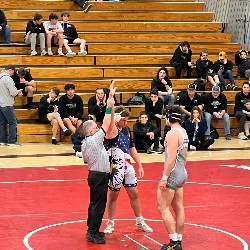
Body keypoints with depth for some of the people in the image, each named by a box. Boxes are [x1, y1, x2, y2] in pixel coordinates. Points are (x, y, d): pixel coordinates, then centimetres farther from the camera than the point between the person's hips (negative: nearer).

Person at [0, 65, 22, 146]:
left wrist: (16, 92, 14)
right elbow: (13, 92, -18)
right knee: (12, 122, -2)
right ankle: (12, 141, -3)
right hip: (7, 104, -8)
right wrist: (18, 91, 3)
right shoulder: (8, 79, -17)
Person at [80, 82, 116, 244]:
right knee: (99, 205, -5)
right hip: (100, 176, -10)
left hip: (94, 174, 10)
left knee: (94, 203, 17)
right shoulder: (94, 139, -17)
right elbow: (106, 124, -19)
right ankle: (93, 233, -2)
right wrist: (109, 107, -17)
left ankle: (92, 230, 25)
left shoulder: (85, 143, 9)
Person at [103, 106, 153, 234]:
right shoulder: (111, 131, -15)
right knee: (113, 195, 7)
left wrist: (140, 165, 15)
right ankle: (110, 223, 22)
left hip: (127, 166, 6)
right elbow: (110, 124, -41)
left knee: (134, 194, 12)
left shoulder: (126, 129, 7)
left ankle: (140, 221, 26)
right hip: (115, 168, -6)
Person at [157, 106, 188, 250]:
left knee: (163, 208, -3)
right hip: (181, 174, 9)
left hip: (173, 174, -9)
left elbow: (171, 157, -23)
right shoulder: (183, 132, 11)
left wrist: (164, 177, -22)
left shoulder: (172, 133, -17)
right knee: (179, 208, 12)